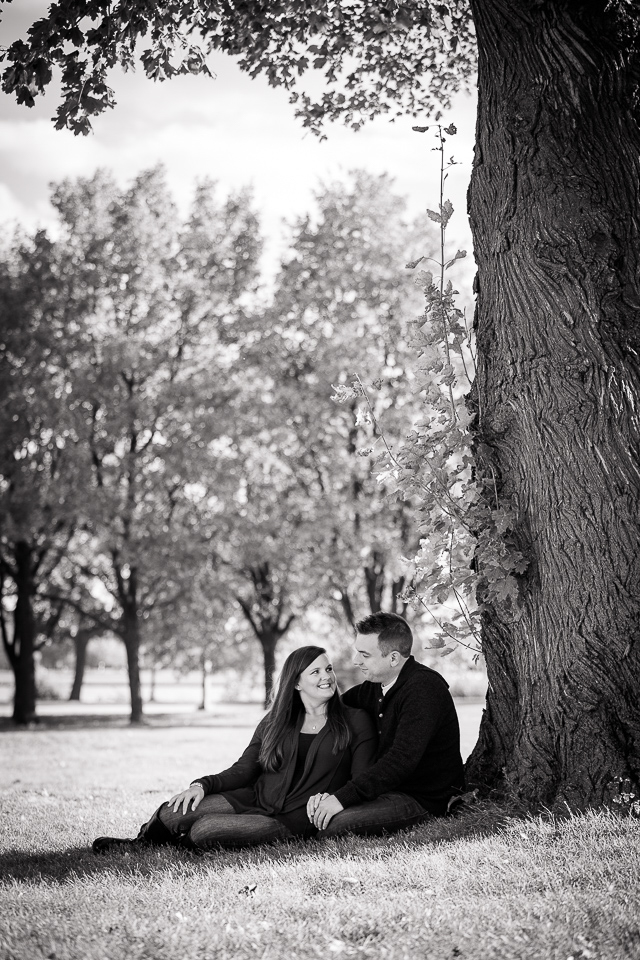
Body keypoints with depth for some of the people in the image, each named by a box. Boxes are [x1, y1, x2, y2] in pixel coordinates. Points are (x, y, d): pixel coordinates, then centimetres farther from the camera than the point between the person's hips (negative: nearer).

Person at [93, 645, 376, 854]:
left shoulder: (355, 720, 3)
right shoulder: (275, 720, 14)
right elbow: (243, 769, 10)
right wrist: (201, 785, -7)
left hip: (299, 818, -4)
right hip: (254, 799, 4)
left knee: (204, 830, -27)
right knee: (173, 813, -23)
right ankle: (138, 843, 4)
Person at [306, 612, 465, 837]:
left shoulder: (424, 690, -21)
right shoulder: (373, 687, 8)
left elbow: (401, 760, -28)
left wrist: (343, 797, -30)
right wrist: (326, 792, -12)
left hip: (425, 799, -8)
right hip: (388, 787, 8)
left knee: (332, 824, -25)